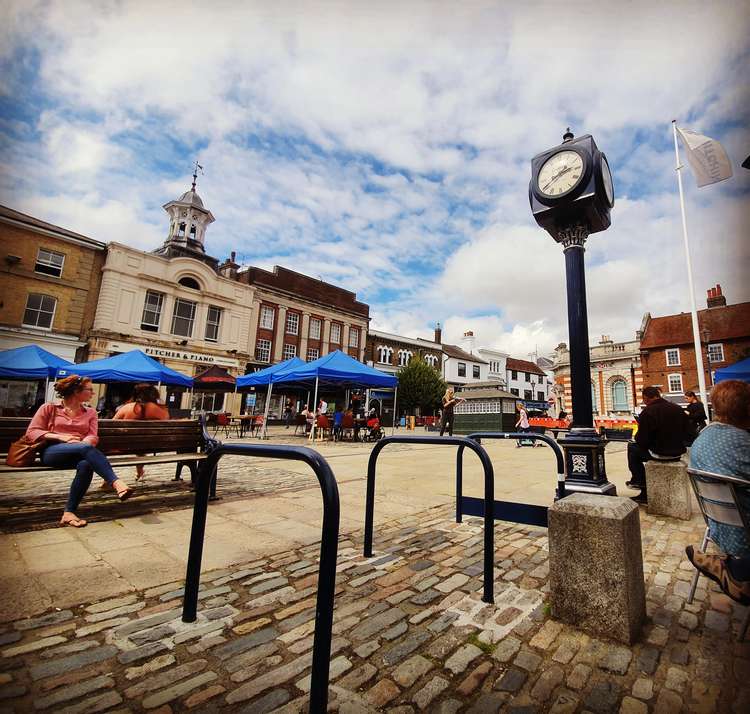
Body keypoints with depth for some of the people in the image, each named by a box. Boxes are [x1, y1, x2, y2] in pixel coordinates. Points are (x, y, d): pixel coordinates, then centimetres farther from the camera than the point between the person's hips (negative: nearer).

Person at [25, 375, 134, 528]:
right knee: (86, 448, -36)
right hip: (51, 452, -2)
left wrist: (84, 442, -17)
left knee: (86, 464, -36)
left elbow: (93, 437, 7)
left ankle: (69, 513, -29)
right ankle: (116, 483, -47)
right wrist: (61, 437, -11)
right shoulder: (49, 408, 12)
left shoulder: (90, 412, 18)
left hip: (78, 454, 3)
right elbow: (31, 432, 4)